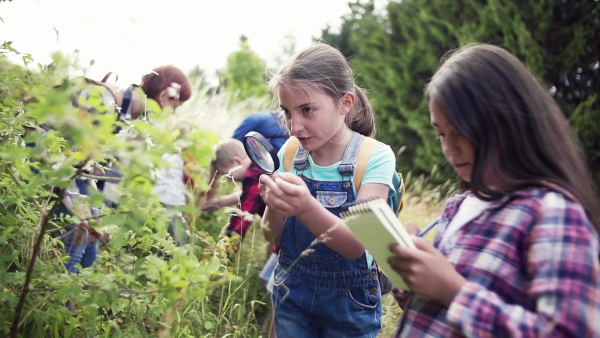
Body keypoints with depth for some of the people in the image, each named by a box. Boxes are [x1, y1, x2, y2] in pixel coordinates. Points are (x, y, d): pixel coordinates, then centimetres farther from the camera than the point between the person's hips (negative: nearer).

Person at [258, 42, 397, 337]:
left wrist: (307, 207, -41)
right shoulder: (289, 154, -6)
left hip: (349, 300, -3)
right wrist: (276, 208, -25)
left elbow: (357, 244, -24)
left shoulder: (375, 157, -17)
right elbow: (273, 238, -3)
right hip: (292, 291, 3)